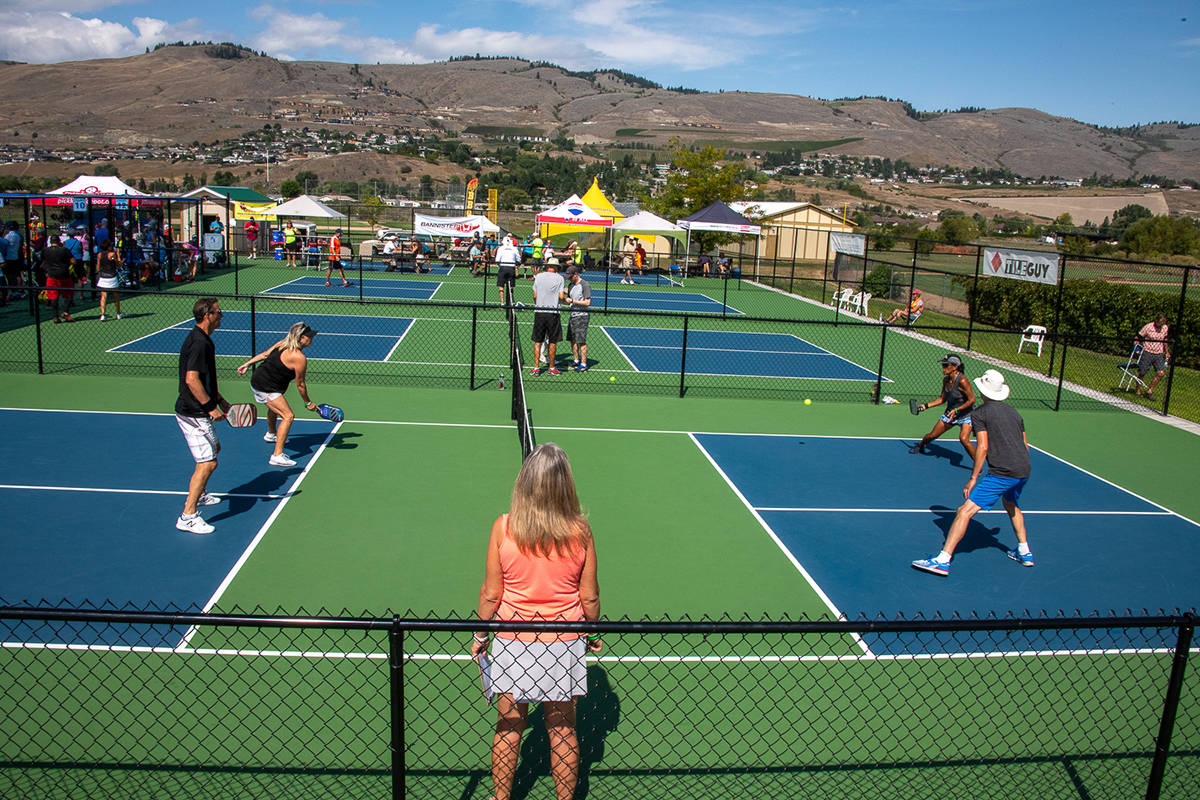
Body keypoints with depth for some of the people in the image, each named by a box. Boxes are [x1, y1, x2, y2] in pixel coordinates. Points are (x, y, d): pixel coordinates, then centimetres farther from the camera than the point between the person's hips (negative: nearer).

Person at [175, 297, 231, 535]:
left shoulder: (201, 339, 12)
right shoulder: (200, 343, -21)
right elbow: (192, 379, -27)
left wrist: (219, 400, 22)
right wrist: (211, 407, -24)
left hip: (197, 411, 11)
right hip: (193, 414, -11)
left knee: (214, 447, 26)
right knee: (208, 462, -11)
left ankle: (198, 495, 42)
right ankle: (188, 516, -8)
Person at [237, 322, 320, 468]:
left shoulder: (283, 344, 1)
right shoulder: (299, 358, -23)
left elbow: (264, 354, 11)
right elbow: (300, 384, -15)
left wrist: (247, 364, 22)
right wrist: (308, 403, -3)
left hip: (257, 380, 10)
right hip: (266, 389, -10)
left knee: (275, 407, 35)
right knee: (288, 416, -17)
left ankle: (271, 434, 65)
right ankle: (277, 456, -23)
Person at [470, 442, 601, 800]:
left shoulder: (503, 527, -15)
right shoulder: (580, 532, -13)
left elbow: (490, 593, -8)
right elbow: (589, 596, -4)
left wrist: (480, 635, 8)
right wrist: (593, 632, 13)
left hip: (512, 640, 0)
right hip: (564, 643, 0)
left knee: (508, 727, 17)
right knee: (562, 729, 15)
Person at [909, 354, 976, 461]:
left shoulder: (962, 381, -27)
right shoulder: (946, 380, -4)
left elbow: (972, 400, -23)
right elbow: (942, 399, 10)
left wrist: (956, 410, -28)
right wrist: (926, 405, 5)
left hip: (966, 415, -7)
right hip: (950, 413, 7)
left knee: (963, 439, -29)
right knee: (932, 435, 10)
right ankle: (920, 446, 43)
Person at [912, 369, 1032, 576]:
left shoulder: (980, 413, -2)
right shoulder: (1014, 412, 18)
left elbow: (982, 448, -11)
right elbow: (1025, 446, 21)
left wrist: (973, 478, -9)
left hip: (1001, 473, -8)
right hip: (1024, 471, 8)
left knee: (964, 511, -10)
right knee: (1010, 504, 36)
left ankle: (943, 560, -17)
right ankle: (1025, 553, 40)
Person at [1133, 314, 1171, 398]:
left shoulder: (1165, 328, 4)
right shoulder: (1148, 327, -11)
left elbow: (1165, 340, 21)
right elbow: (1138, 337, -5)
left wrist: (1167, 352, 23)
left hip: (1159, 354, 4)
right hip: (1147, 353, -4)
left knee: (1161, 373, -9)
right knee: (1142, 373, 0)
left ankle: (1149, 391, 2)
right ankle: (1138, 391, 19)